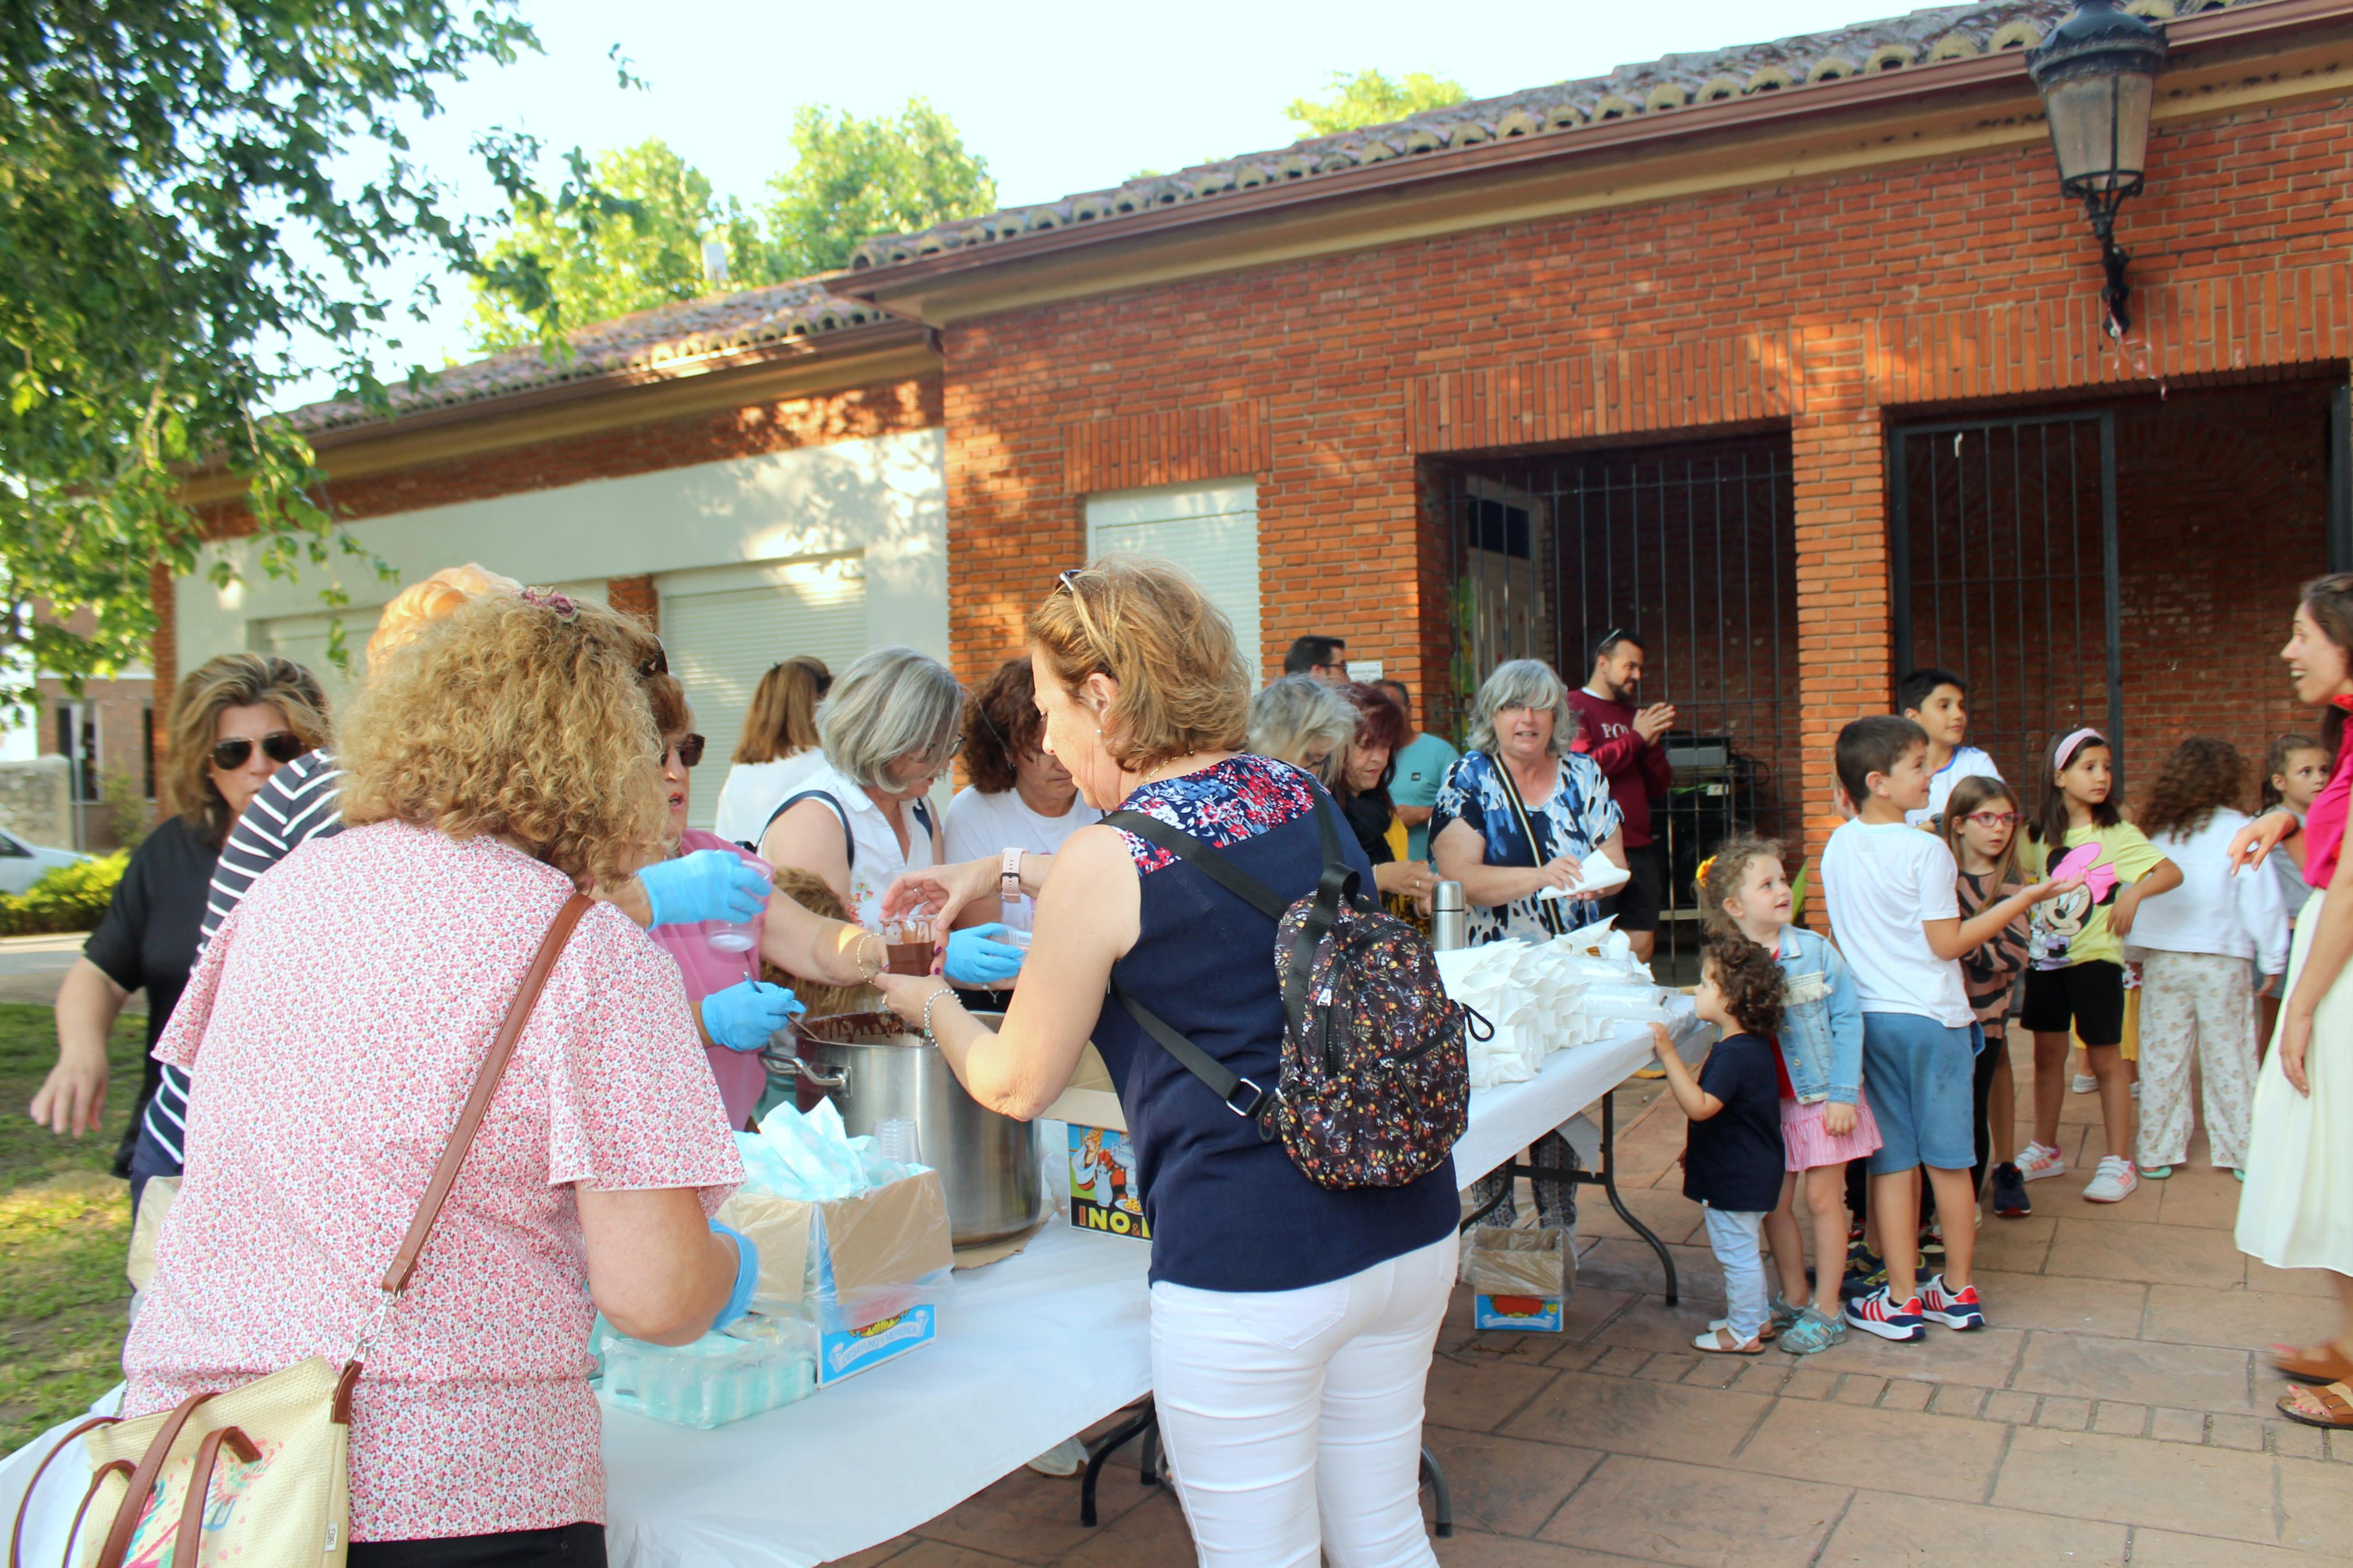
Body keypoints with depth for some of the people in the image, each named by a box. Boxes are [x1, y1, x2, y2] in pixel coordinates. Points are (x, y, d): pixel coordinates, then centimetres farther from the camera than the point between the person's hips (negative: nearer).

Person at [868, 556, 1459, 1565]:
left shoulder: (1105, 860, -14)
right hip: (1411, 1226, 7)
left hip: (1249, 1264, -7)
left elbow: (1017, 1086, 0)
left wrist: (931, 1006, 19)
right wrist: (1007, 870, 27)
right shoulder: (1302, 796, 5)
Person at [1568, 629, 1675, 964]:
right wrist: (1636, 738, -10)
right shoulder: (1573, 707, -2)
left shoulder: (1632, 715, 21)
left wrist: (1653, 744, 2)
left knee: (1643, 945, 7)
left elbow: (1659, 788, 20)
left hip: (1640, 849, 8)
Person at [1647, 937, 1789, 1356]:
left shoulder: (1736, 1054, -27)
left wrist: (1669, 1055, -39)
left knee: (1737, 1254, 4)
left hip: (1735, 1179, -10)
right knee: (1744, 1251, 23)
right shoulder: (1752, 1045, 7)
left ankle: (1743, 1333, 17)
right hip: (1749, 1170, 10)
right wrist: (1696, 1149, 25)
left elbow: (1701, 1106, -37)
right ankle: (1756, 1318, 37)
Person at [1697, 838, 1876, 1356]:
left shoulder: (1814, 950, -10)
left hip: (1822, 1097, -2)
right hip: (1767, 1103, 2)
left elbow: (1848, 1019, -7)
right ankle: (1794, 1297, 30)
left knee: (1822, 1198, 4)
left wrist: (1843, 1093, -10)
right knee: (1774, 1203, 10)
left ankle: (1826, 1311, 17)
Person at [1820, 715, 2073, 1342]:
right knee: (1948, 1158, 9)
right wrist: (2026, 898, -6)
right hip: (1933, 1017, -4)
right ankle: (1958, 1291, 21)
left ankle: (1902, 1300, 11)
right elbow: (1947, 943, -10)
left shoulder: (1837, 847, 4)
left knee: (1892, 1161, 7)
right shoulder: (1925, 850, -13)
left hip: (1871, 1017, 4)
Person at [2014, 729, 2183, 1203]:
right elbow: (2025, 877, 20)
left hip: (2095, 957, -4)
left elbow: (2172, 872, -14)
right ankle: (2045, 1151, 26)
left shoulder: (2116, 833, -7)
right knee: (2047, 1055, 13)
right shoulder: (2041, 834, 5)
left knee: (2106, 1059, 3)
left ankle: (2119, 1162, 13)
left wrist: (2133, 893, -30)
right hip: (2046, 956, 4)